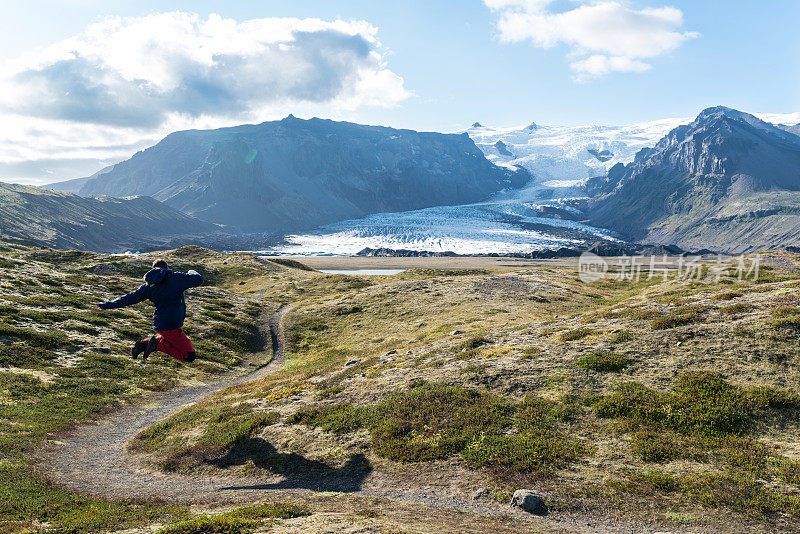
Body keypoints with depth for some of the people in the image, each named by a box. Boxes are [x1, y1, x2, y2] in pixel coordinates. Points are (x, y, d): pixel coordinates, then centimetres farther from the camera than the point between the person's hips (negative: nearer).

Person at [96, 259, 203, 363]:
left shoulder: (148, 286, 7)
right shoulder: (175, 278, -9)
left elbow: (130, 298, 9)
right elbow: (198, 280, -8)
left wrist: (107, 305, 19)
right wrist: (192, 273, 16)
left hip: (159, 325, 7)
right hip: (172, 327, -7)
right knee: (190, 356, -2)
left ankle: (145, 343, 18)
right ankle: (158, 344, -9)